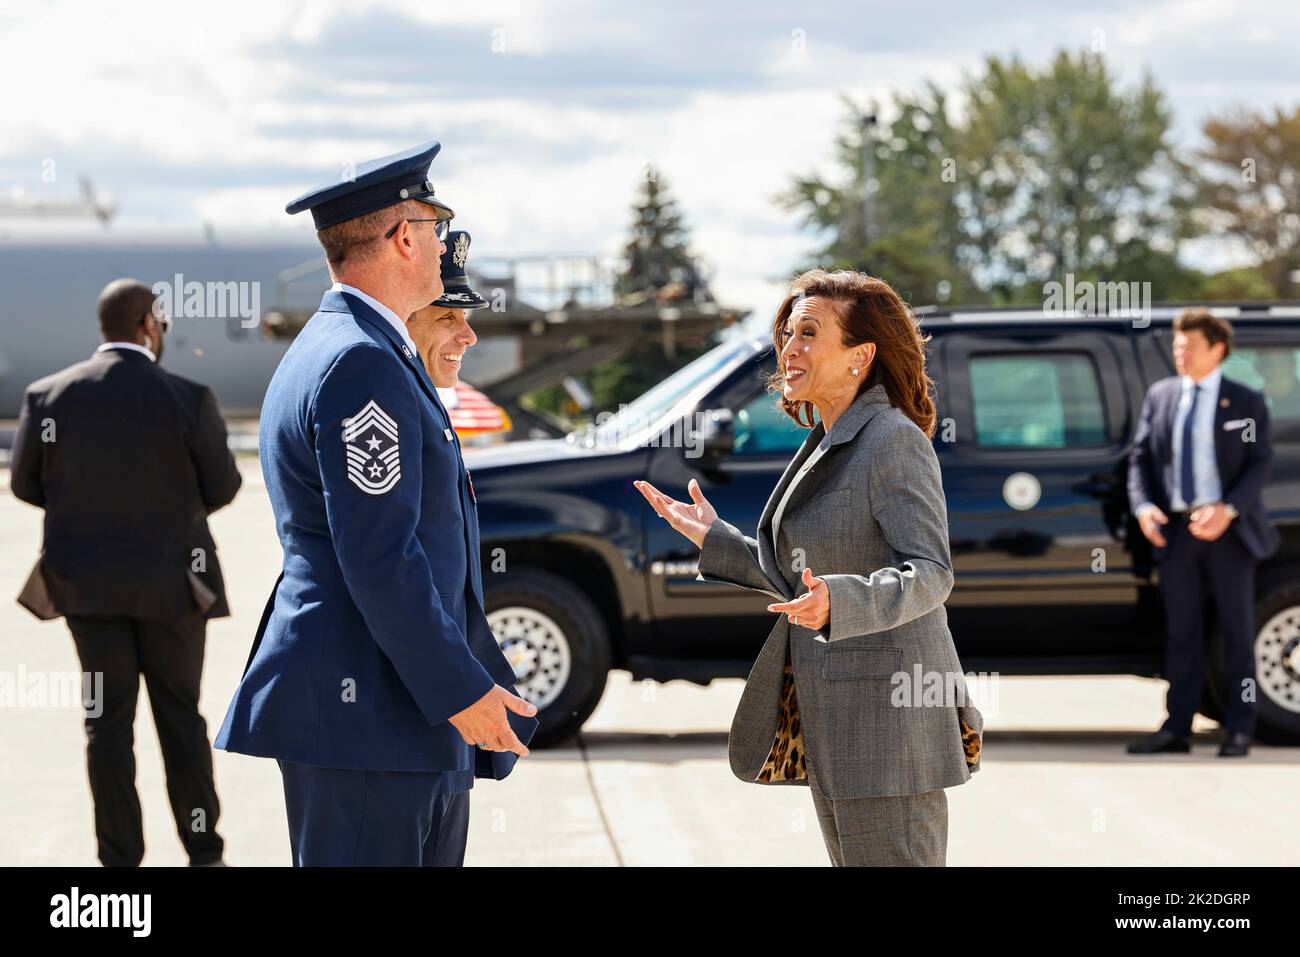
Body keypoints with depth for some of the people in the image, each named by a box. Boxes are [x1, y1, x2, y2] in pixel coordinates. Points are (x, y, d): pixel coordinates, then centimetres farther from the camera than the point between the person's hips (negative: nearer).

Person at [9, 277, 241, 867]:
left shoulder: (48, 395, -7)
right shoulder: (189, 400, -14)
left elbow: (27, 484, 2)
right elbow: (222, 488, -5)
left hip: (87, 579, 1)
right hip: (170, 580, -1)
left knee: (108, 718, 8)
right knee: (180, 714, 11)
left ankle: (121, 858, 8)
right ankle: (202, 851, 16)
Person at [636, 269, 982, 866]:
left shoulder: (895, 442, -13)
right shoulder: (824, 447, 16)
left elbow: (929, 575, -21)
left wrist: (835, 604, -36)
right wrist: (714, 539, 16)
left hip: (886, 713, -10)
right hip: (829, 716, 10)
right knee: (852, 862, 14)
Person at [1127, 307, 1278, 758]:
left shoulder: (1246, 402, 0)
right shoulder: (1159, 396, 9)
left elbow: (1259, 464, -6)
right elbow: (1140, 457, 7)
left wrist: (1228, 510, -21)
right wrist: (1143, 506, -11)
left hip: (1227, 530, -3)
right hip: (1176, 529, 3)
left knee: (1236, 631, 3)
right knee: (1181, 632, 5)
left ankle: (1239, 730, 8)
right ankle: (1176, 729, 8)